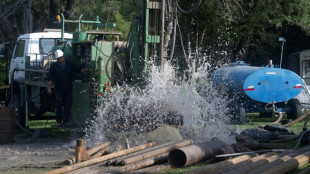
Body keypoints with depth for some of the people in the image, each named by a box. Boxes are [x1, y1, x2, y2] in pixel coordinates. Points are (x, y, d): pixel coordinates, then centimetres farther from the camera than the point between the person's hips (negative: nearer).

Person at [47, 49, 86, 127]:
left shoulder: (70, 64, 8)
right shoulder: (54, 66, 2)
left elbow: (78, 70, 12)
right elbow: (49, 78, 2)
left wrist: (84, 70, -7)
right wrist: (49, 88, -3)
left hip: (68, 89, 2)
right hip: (59, 90, -2)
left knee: (68, 105, 0)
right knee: (58, 105, -1)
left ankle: (66, 121, 6)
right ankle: (59, 122, 4)